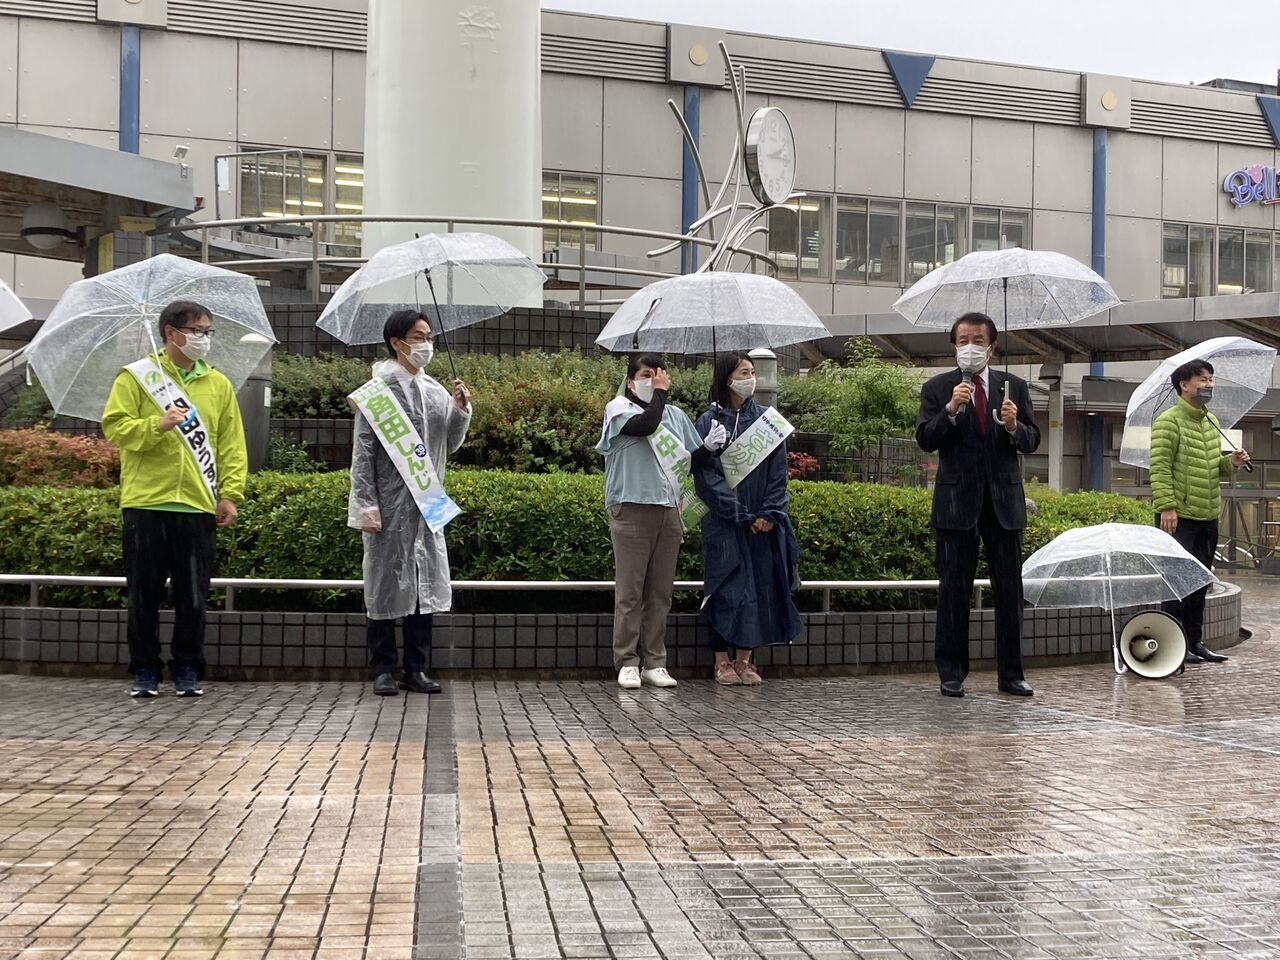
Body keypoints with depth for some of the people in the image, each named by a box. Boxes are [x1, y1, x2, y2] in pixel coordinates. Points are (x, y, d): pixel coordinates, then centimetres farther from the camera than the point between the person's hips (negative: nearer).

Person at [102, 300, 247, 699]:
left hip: (198, 505, 2)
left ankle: (188, 671, 14)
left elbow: (232, 445, 9)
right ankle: (144, 672, 14)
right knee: (144, 594, 4)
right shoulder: (136, 377, 4)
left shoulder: (219, 385, 12)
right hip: (145, 503, -2)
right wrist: (157, 424, -18)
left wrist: (231, 493, 0)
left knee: (193, 596, 4)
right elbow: (114, 426, -4)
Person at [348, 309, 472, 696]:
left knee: (425, 586, 7)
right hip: (389, 506, -5)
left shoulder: (437, 391, 12)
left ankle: (417, 669, 15)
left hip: (428, 503, 5)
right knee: (385, 585, 1)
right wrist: (366, 505, -13)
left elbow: (450, 445, 18)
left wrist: (460, 409, 2)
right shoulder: (377, 390, -4)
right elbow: (363, 453, -6)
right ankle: (383, 670, 9)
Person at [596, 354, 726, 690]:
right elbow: (646, 425, -19)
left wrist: (708, 447, -2)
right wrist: (660, 392, -7)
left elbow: (690, 460, 17)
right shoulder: (619, 408, 2)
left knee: (660, 592, 6)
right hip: (631, 508, -5)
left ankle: (654, 663, 11)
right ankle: (627, 663, 1)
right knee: (630, 590, -3)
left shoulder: (676, 415, 18)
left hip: (668, 510, 5)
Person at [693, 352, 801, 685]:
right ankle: (722, 661, 5)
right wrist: (739, 513, -14)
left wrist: (770, 512, -7)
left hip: (761, 523, 3)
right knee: (726, 587, -1)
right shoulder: (709, 422, 0)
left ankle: (744, 658, 10)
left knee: (758, 585, 2)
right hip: (722, 523, -3)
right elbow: (706, 471, -7)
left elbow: (777, 470, 5)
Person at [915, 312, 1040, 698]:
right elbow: (925, 440, -6)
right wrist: (950, 410, -20)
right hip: (956, 501, -2)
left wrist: (1014, 426, -14)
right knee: (954, 591, 2)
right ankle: (951, 674, 9)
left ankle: (1010, 674, 13)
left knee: (1010, 590, 5)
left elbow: (1032, 442, 6)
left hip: (1005, 500, 2)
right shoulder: (937, 388, 4)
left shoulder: (1014, 387, 10)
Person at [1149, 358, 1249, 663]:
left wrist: (1231, 461, 2)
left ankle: (1195, 641, 19)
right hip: (1179, 516, -8)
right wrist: (1167, 506, -23)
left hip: (1207, 515, 8)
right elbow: (1159, 468, -16)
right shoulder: (1169, 421, -10)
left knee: (1200, 581, 11)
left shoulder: (1212, 422, 16)